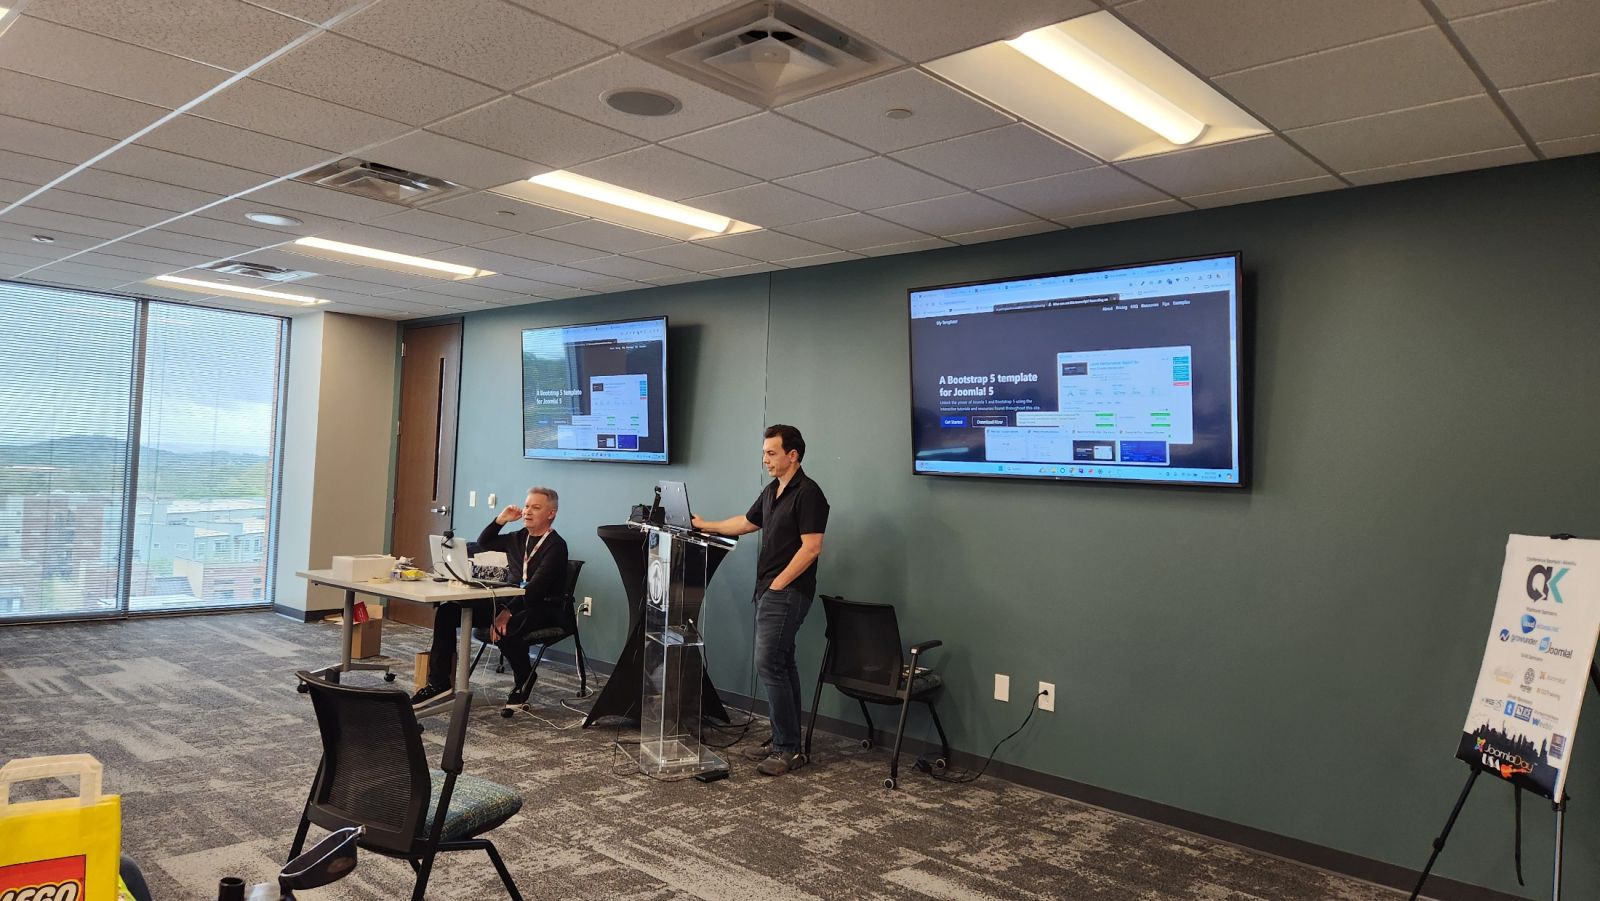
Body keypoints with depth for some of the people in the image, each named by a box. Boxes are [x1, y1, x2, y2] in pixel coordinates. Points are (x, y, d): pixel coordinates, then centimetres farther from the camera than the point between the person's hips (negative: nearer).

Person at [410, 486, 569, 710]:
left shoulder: (556, 546, -10)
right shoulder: (518, 538, 15)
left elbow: (536, 587, -22)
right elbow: (483, 543, 28)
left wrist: (507, 612, -31)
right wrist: (500, 519, 11)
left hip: (542, 608, -8)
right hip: (509, 601, 8)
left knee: (504, 628, -38)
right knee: (447, 612, -6)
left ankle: (524, 680, -10)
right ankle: (440, 682, -2)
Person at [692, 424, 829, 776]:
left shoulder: (808, 494, -14)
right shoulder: (772, 491, 14)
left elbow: (811, 547, -19)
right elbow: (746, 522, 28)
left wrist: (779, 584, -17)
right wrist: (705, 525, 30)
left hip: (787, 593, -9)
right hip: (769, 591, 9)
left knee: (770, 664, -11)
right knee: (782, 665, 12)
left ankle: (787, 749, -3)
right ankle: (790, 745, 19)